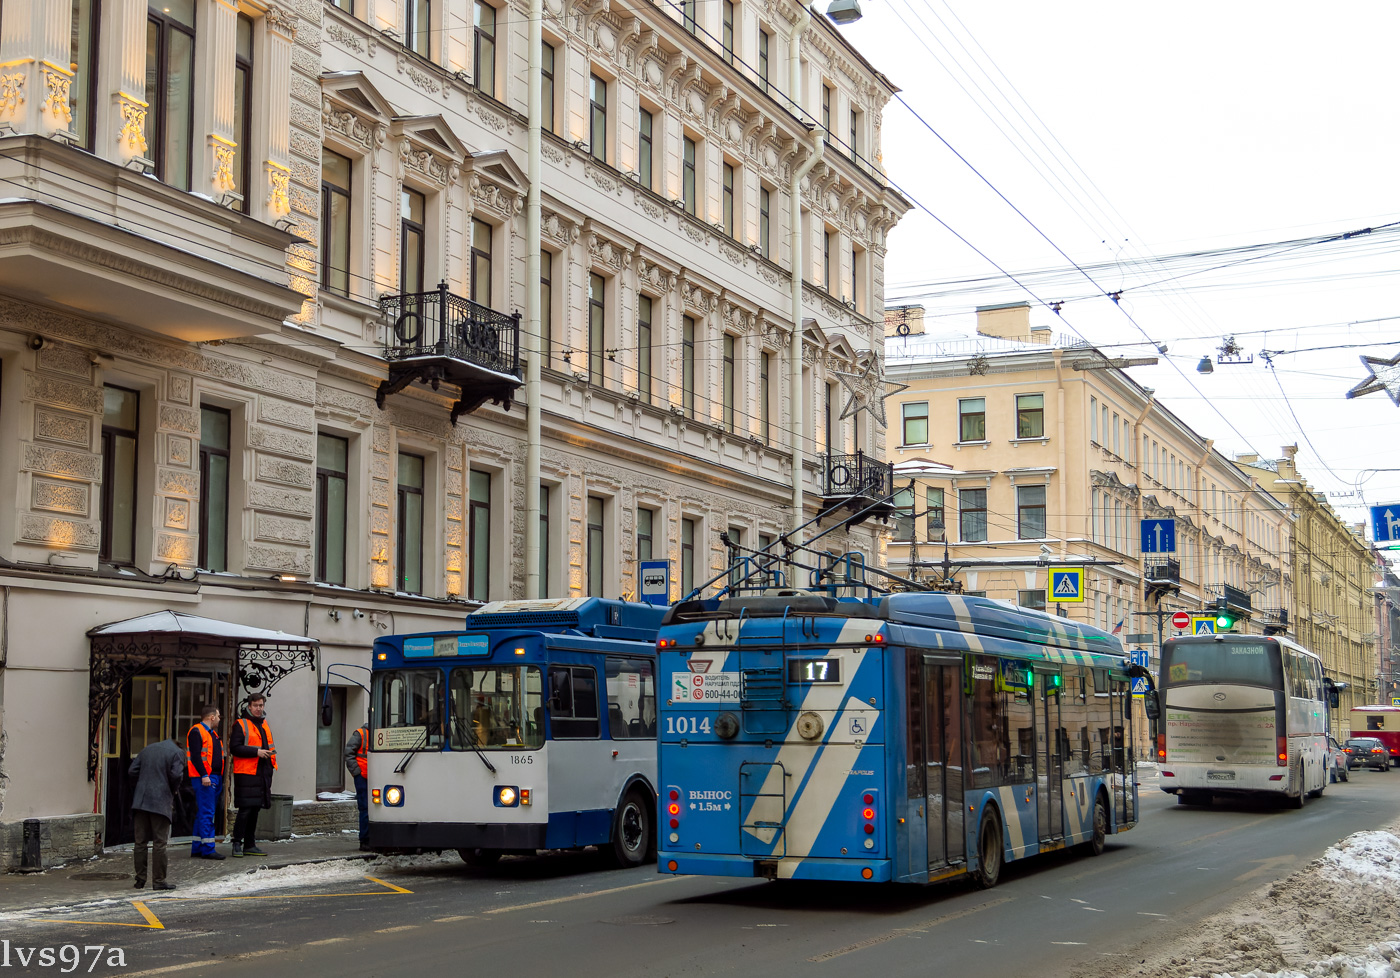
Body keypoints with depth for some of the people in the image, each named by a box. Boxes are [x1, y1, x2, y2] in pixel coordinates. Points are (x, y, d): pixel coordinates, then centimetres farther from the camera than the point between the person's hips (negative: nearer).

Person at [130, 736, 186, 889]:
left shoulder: (147, 749, 16)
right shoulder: (177, 752, -1)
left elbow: (133, 770, 10)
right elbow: (177, 775, -12)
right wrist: (174, 790, 5)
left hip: (141, 800, 5)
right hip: (161, 802, -5)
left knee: (140, 842, 9)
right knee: (160, 842, -1)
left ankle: (140, 879, 12)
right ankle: (158, 880, 0)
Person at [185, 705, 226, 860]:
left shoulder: (213, 733, 22)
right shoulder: (196, 732, -8)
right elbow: (195, 755, -17)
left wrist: (220, 779, 23)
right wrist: (204, 775, -24)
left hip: (215, 778, 10)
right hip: (204, 779, -10)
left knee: (203, 814, 11)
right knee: (206, 813, -11)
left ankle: (197, 848, 14)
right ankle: (208, 849, -12)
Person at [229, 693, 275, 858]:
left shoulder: (265, 725, 20)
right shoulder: (241, 725, -3)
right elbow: (234, 748, -13)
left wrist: (270, 753, 12)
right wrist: (256, 752, -18)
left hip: (262, 774, 7)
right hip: (246, 774, -7)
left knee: (255, 809, 11)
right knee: (245, 810, -11)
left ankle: (249, 845, 17)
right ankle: (237, 843, -3)